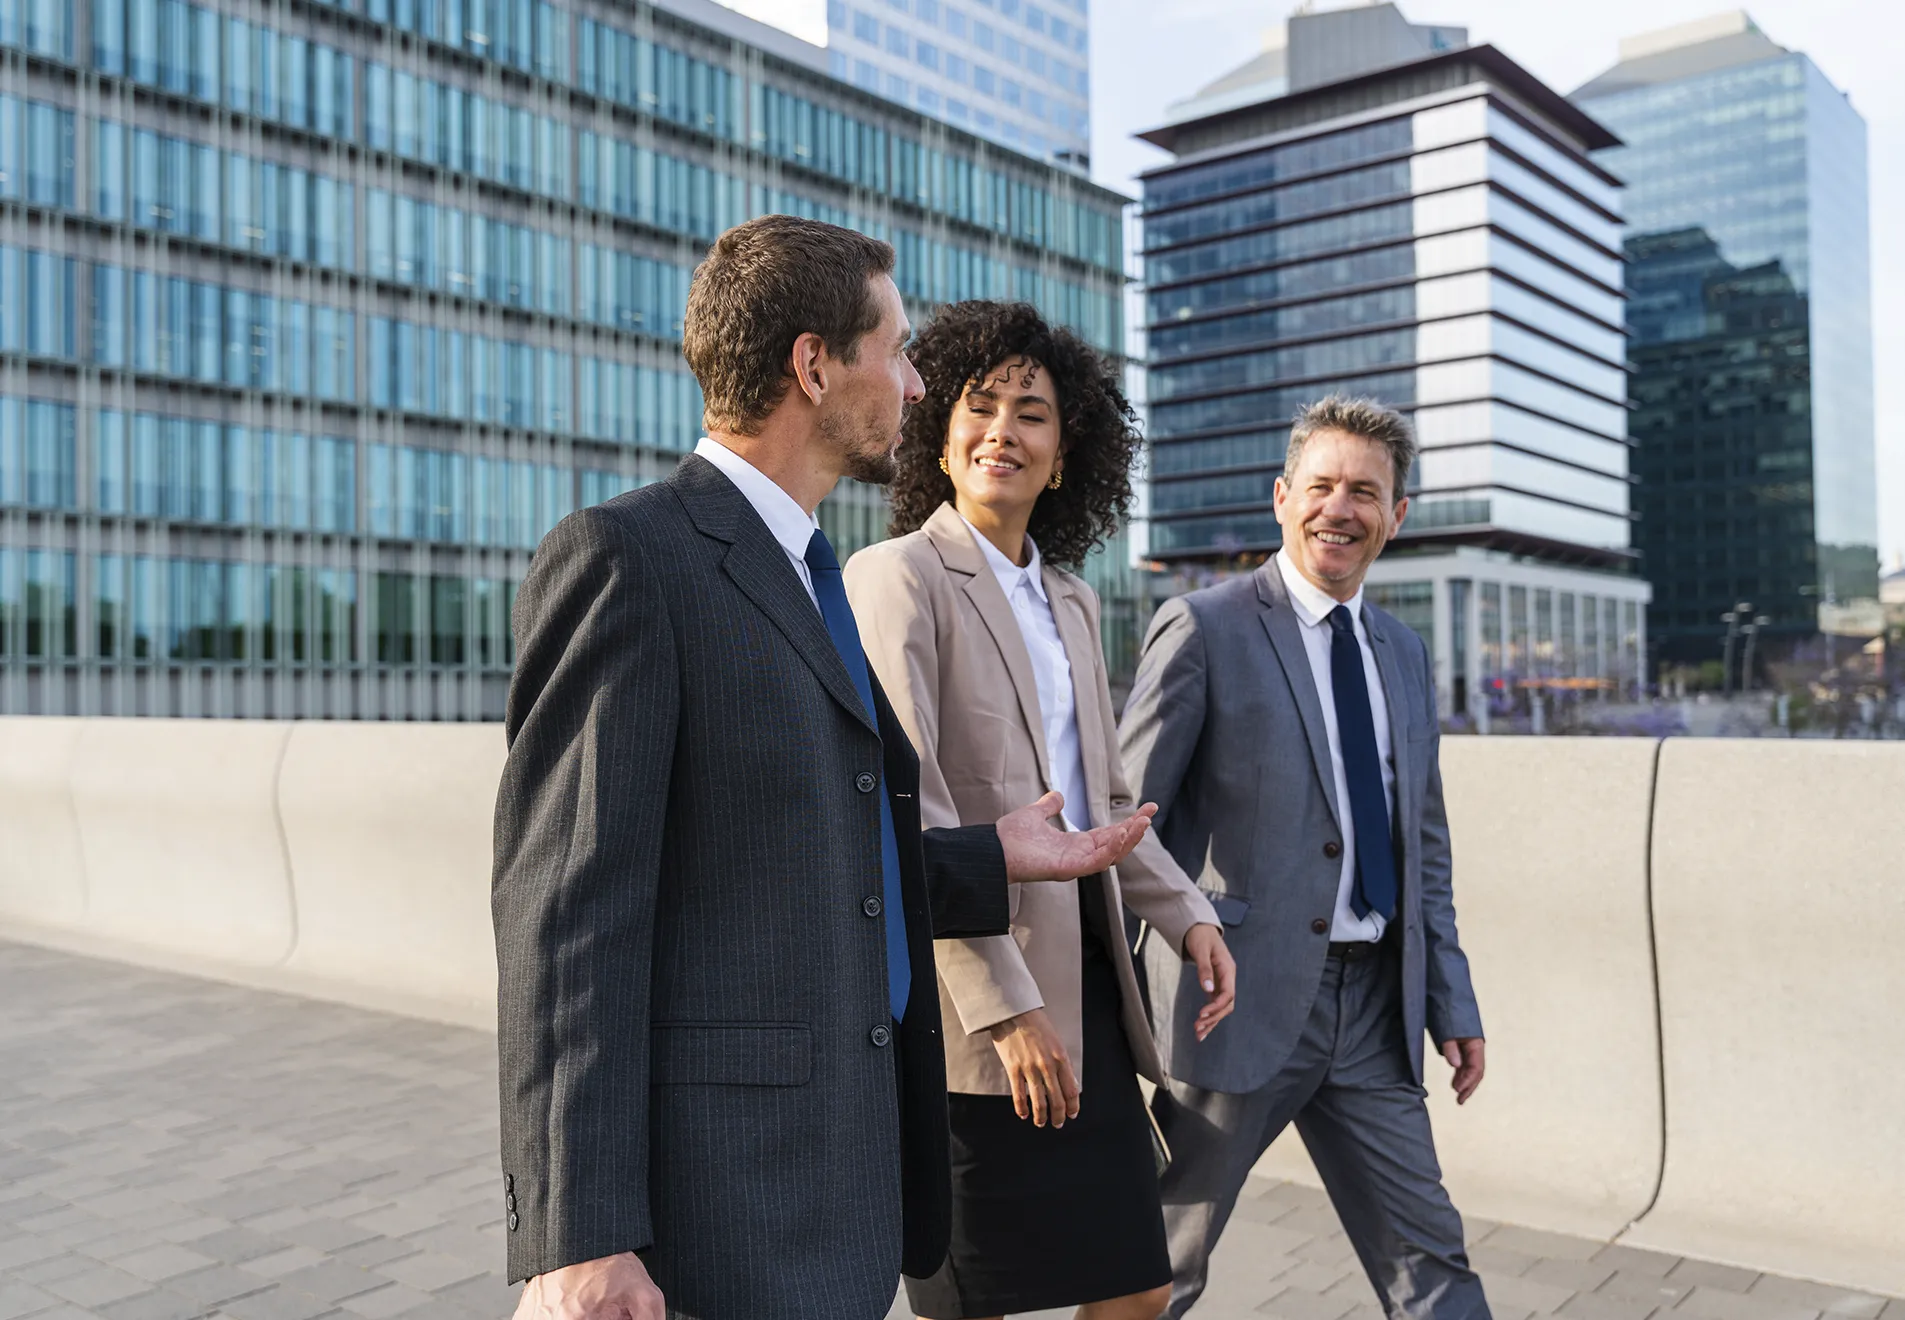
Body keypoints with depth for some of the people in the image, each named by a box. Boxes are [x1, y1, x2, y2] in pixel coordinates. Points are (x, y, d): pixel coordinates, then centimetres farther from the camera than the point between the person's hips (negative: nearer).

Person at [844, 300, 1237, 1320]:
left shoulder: (1072, 604, 16)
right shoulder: (899, 576, -7)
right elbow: (904, 808, -16)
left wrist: (1186, 914, 7)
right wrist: (1005, 1008, -19)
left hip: (1085, 986, 7)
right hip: (972, 1005, -7)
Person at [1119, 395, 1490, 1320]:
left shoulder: (1405, 657, 14)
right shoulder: (1202, 629, -7)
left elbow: (1424, 845, 18)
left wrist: (1452, 1003, 14)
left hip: (1374, 1012, 6)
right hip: (1241, 1003, -5)